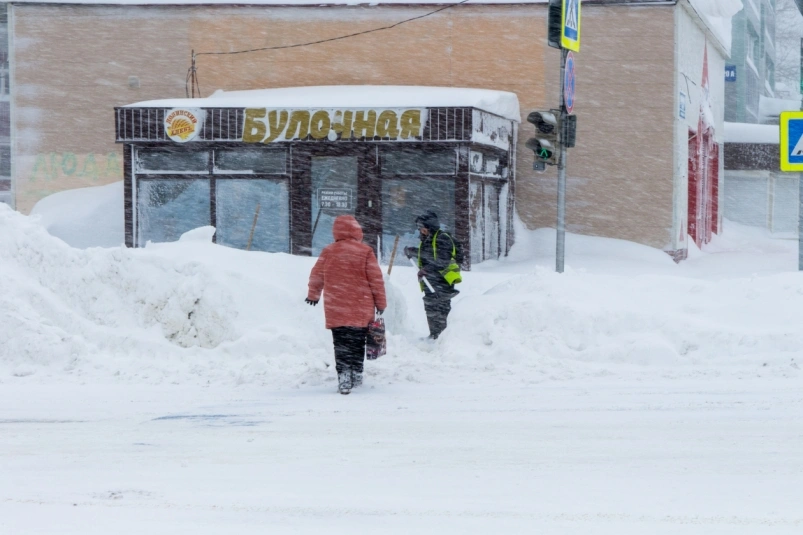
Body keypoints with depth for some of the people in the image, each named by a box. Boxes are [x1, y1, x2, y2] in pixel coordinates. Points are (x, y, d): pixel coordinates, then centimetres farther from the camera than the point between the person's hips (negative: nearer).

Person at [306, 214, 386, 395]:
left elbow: (316, 275, 11)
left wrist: (313, 294, 29)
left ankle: (343, 377, -12)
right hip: (362, 310, 0)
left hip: (336, 310, 0)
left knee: (341, 344, 0)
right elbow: (376, 279, -2)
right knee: (357, 343, 15)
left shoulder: (328, 252, 1)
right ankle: (357, 374, 21)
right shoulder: (365, 252, -4)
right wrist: (381, 302, 9)